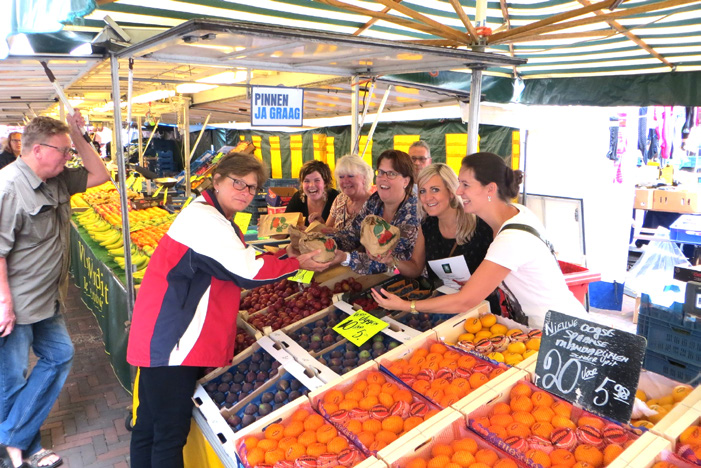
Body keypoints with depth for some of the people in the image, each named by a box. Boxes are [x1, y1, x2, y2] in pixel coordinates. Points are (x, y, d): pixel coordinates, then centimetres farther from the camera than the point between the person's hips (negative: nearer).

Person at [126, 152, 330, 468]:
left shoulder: (217, 219, 15)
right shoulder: (204, 218, -19)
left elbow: (239, 264, 14)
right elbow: (248, 272, -21)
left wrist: (288, 251, 6)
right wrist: (298, 264, -9)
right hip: (171, 343, -11)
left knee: (150, 425, 21)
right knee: (172, 431, 0)